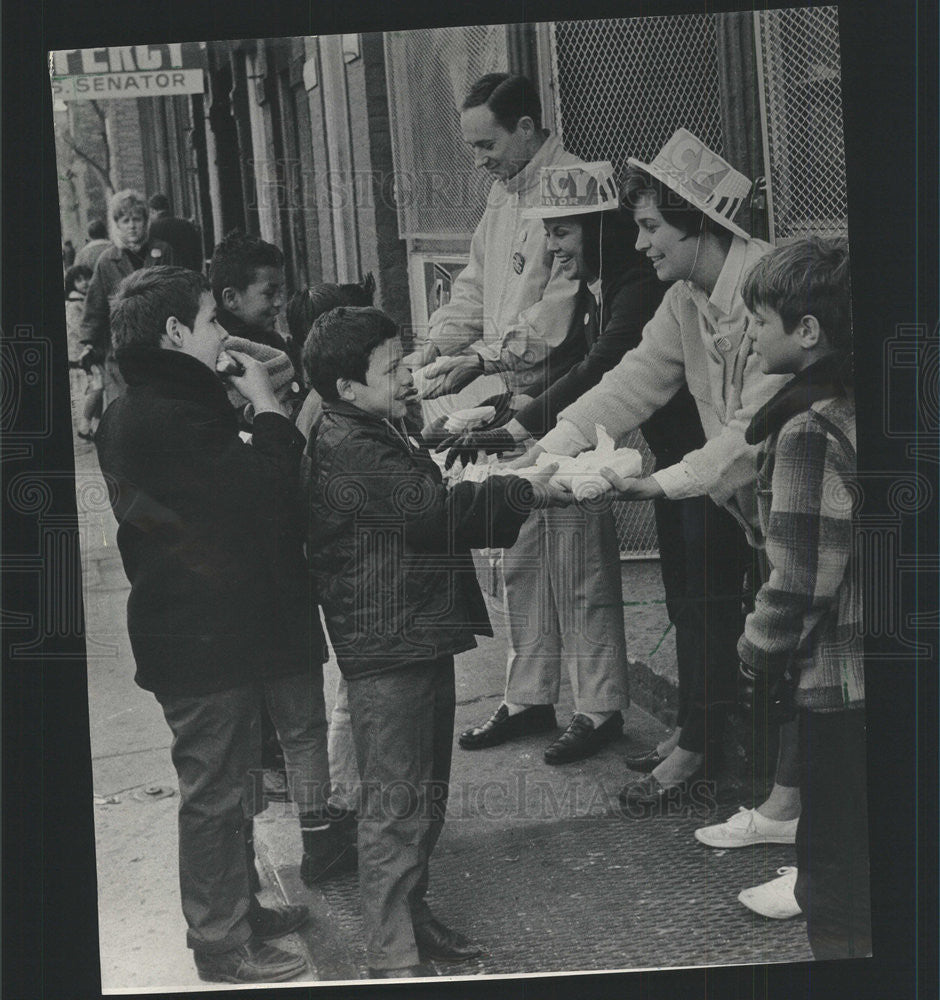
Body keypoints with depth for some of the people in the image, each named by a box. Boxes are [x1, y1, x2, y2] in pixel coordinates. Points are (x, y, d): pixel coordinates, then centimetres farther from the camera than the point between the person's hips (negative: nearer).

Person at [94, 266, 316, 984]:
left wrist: (257, 406, 4)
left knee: (225, 782, 22)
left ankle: (237, 910, 38)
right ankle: (221, 944, 18)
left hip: (207, 631, 11)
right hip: (205, 641, -11)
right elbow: (266, 488, -25)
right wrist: (266, 403, -13)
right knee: (214, 790, 3)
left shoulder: (138, 411, 10)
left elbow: (228, 486, 13)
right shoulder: (166, 419, -25)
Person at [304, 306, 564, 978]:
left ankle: (412, 914, 35)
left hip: (420, 639, 11)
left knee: (427, 794, 20)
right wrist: (527, 491, -24)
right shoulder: (348, 448, -20)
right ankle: (393, 955, 7)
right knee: (397, 804, -3)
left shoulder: (382, 433, 16)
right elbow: (432, 507, -28)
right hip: (386, 651, -11)